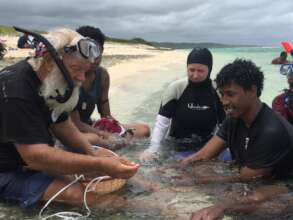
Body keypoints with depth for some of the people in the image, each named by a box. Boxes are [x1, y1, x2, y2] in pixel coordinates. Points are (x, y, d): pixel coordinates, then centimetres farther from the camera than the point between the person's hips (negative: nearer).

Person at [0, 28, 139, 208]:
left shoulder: (50, 83, 2)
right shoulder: (16, 90, -29)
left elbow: (62, 124, 6)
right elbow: (35, 156, -34)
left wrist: (93, 154, -11)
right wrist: (99, 164, -36)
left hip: (33, 161, 9)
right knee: (78, 194, -30)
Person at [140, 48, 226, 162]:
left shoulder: (217, 91, -9)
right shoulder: (176, 88, -14)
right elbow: (162, 121, -13)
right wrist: (153, 148, -24)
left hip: (207, 148, 1)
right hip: (178, 148, -1)